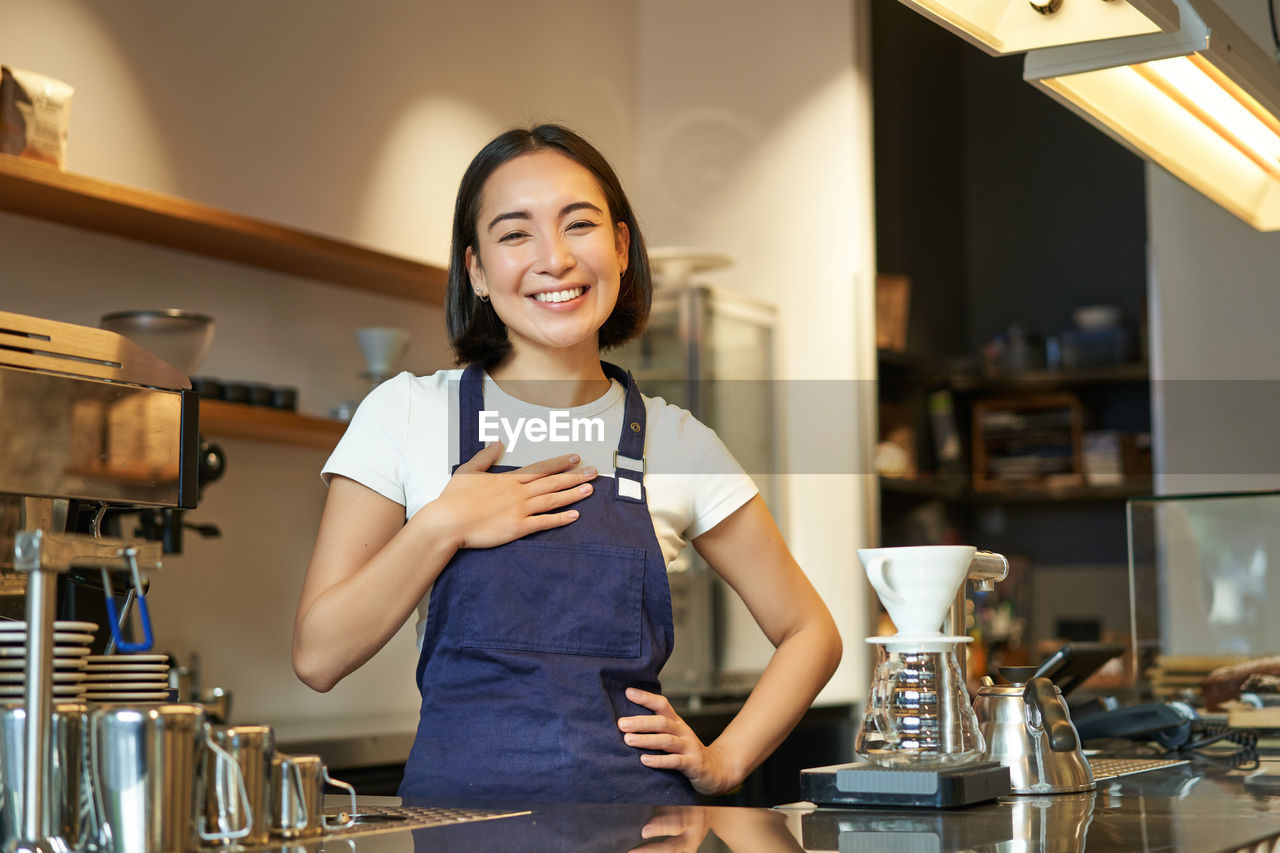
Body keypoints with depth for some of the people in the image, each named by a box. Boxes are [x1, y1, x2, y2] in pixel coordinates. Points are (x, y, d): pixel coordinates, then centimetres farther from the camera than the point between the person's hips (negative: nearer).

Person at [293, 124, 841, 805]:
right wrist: (441, 526, -14)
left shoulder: (676, 439, 1)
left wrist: (723, 762, -1)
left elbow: (809, 633, 10)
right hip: (456, 787, -1)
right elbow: (317, 657, -5)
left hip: (635, 789, 1)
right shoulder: (406, 414, -2)